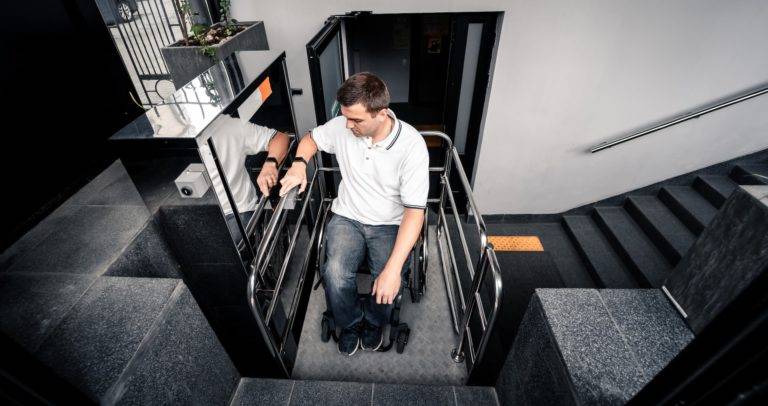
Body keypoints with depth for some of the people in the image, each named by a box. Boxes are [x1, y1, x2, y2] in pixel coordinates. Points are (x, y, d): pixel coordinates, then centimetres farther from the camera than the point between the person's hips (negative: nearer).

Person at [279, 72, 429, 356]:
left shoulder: (412, 145, -22)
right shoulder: (342, 126, -10)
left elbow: (415, 211, -24)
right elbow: (311, 138, 14)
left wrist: (393, 268, -33)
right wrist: (299, 164, -9)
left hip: (391, 224, -2)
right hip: (347, 217, 3)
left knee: (387, 284, -25)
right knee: (335, 275, -24)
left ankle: (373, 321, 14)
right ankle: (351, 322, 12)